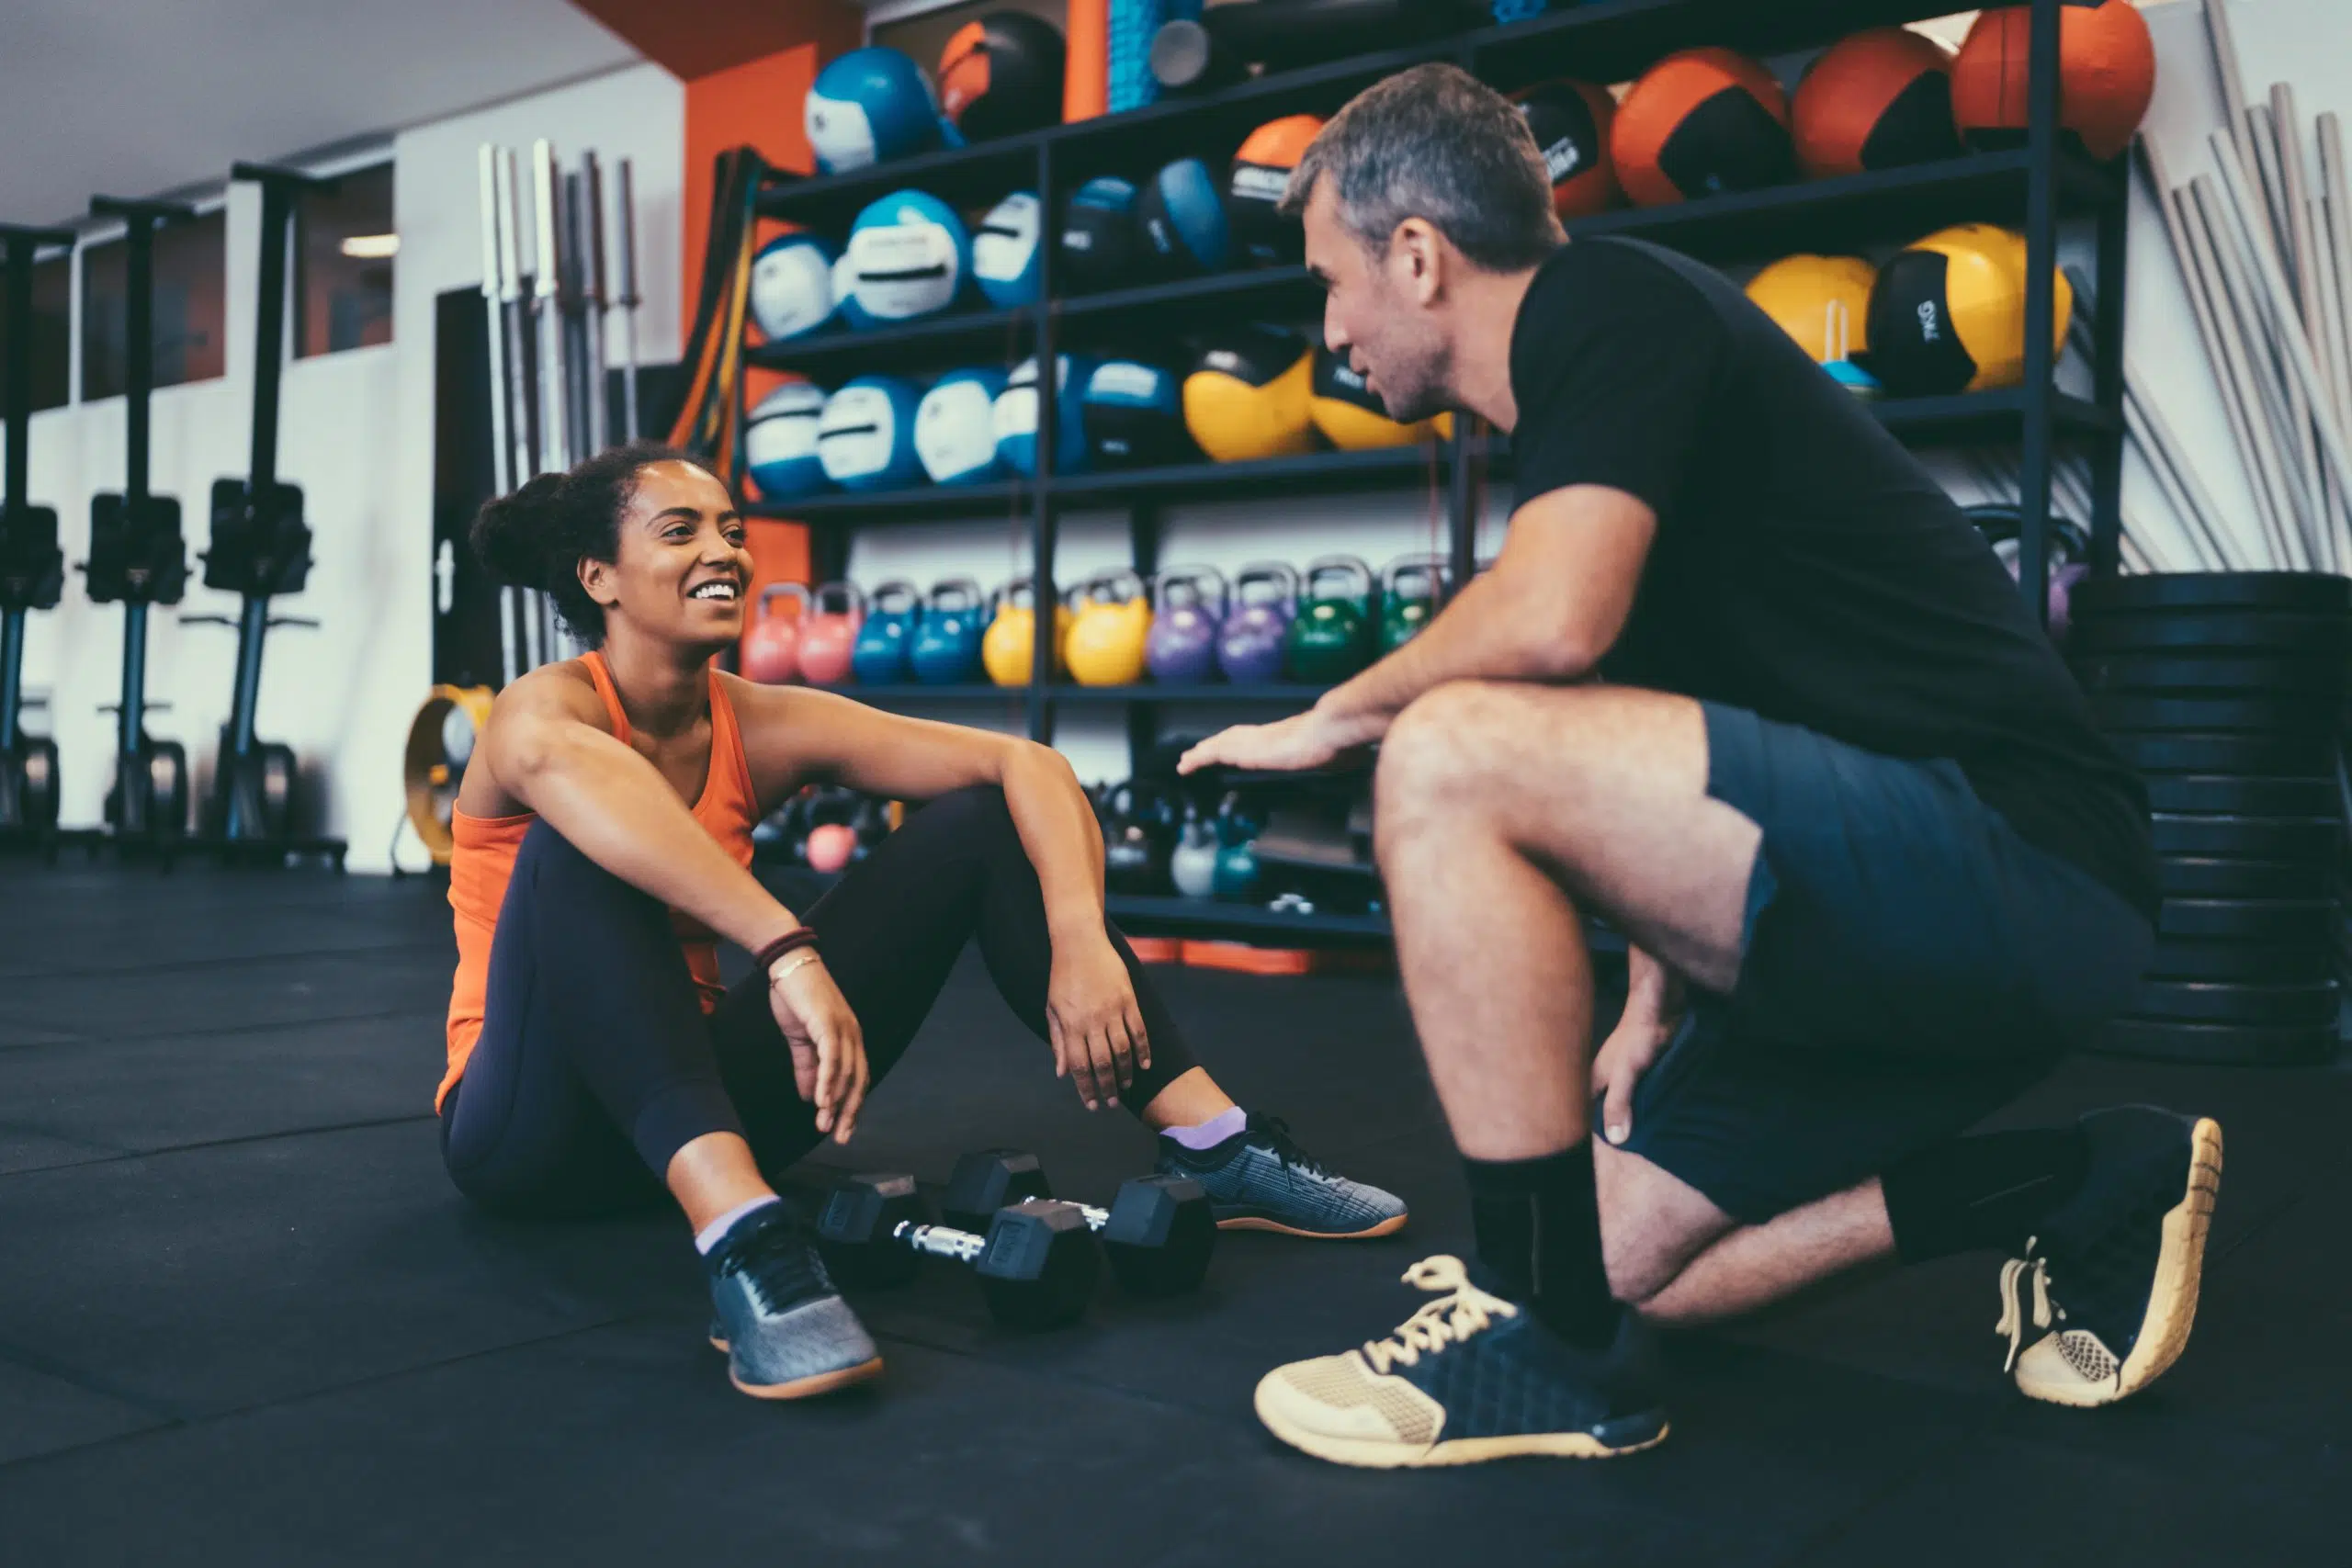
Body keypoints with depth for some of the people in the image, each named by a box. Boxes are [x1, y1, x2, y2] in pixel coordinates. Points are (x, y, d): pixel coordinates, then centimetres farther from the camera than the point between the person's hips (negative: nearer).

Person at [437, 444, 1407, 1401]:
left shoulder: (761, 726, -2)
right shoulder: (543, 706, -15)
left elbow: (1027, 767, -11)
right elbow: (562, 761, -44)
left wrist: (1083, 945, -28)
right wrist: (789, 952, -53)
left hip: (698, 1093, 5)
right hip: (534, 1135, -5)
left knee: (976, 821, -5)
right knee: (577, 844, -34)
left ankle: (1210, 1144, -12)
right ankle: (741, 1237, -47)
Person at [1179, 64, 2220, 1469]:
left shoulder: (1607, 301, -9)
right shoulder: (1574, 401, 19)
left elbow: (1552, 621, -27)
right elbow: (1653, 744, 22)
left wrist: (1337, 717, -8)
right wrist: (1654, 1008, 15)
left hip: (2017, 864, -10)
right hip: (1917, 913, 10)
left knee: (1453, 758, -26)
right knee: (1611, 1252, 12)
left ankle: (1553, 1349, -14)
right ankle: (2080, 1194, 18)